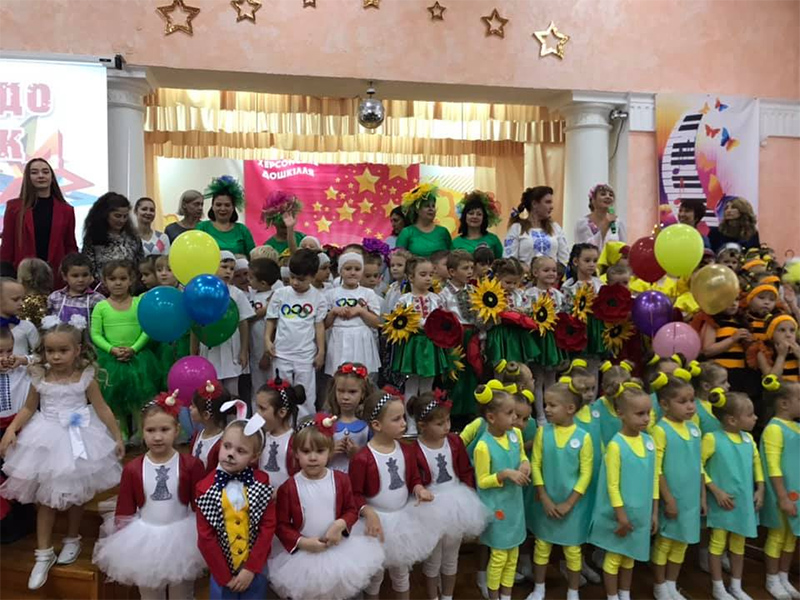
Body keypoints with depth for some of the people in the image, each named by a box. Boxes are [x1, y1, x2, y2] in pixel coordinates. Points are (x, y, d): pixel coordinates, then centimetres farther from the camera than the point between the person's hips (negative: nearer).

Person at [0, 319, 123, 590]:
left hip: (77, 441, -2)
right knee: (45, 498, 8)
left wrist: (117, 437, -5)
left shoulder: (85, 378, -11)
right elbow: (28, 408, 8)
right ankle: (44, 553, 20)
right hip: (47, 440, 2)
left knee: (75, 495, 12)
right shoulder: (40, 378, -5)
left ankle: (72, 540, 35)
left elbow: (103, 410, -6)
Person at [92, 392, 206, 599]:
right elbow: (124, 513, 0)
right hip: (145, 540, 2)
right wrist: (122, 545, 1)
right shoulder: (132, 469, -7)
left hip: (181, 538, -2)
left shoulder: (191, 465, -14)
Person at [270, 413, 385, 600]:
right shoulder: (289, 487, -14)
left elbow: (352, 510, 0)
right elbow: (281, 524, -10)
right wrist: (302, 542, -22)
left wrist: (341, 524, -20)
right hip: (302, 553, -1)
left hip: (338, 549, 2)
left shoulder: (341, 480, -8)